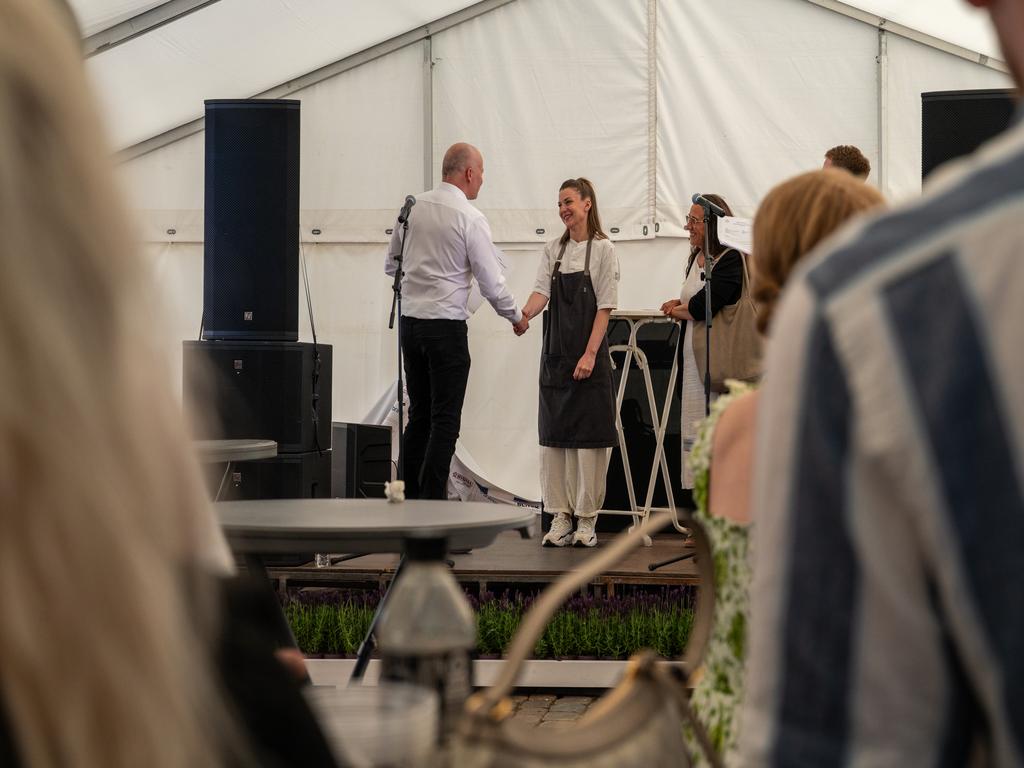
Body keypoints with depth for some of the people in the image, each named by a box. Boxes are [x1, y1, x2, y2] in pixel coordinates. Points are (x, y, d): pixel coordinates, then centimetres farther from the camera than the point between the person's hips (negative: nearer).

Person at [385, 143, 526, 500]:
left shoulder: (413, 207, 6)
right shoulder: (470, 219, -12)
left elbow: (391, 264, 16)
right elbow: (491, 283, -8)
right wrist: (516, 317, 8)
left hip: (410, 320, 6)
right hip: (446, 324, -6)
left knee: (419, 415, 13)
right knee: (445, 420, -2)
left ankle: (409, 498, 14)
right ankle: (432, 504, -4)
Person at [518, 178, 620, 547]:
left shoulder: (602, 250, -3)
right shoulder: (553, 250, 11)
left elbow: (604, 307, -7)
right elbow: (542, 292, -1)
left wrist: (590, 354, -15)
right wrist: (523, 314, -23)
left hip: (589, 355, -5)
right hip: (556, 352, 5)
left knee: (589, 435, -3)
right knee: (553, 434, 3)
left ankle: (586, 520, 2)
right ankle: (560, 518, 8)